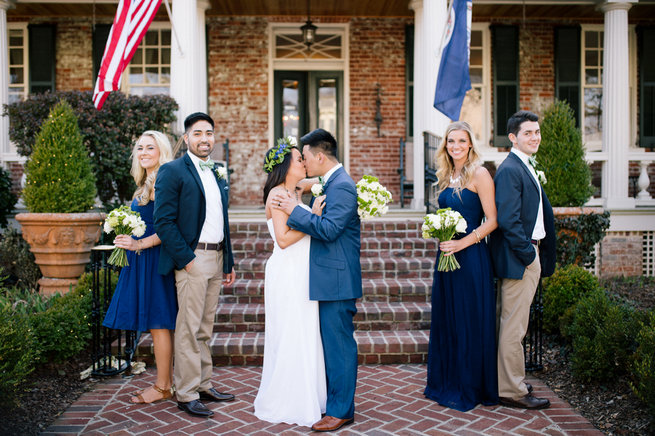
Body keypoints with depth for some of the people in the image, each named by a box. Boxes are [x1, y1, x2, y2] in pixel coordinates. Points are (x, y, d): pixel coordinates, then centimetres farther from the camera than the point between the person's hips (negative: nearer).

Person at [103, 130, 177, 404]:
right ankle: (166, 380, 22)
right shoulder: (146, 183, 17)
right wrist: (128, 240, 10)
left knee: (157, 322, -3)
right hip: (142, 260, 10)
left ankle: (162, 387, 8)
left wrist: (140, 244, -18)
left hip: (154, 258, -10)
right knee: (157, 322, 13)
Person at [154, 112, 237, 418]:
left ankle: (203, 385, 25)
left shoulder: (217, 175, 17)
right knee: (188, 329, -1)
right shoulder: (173, 171, -6)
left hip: (217, 259, 7)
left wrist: (229, 263, 16)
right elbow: (164, 221, -13)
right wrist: (185, 259, -16)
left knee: (205, 328, 15)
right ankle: (186, 394, 8)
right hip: (192, 259, -7)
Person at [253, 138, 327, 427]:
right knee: (290, 338, 0)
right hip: (287, 275, -9)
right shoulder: (277, 194, -12)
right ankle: (284, 406, 16)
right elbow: (283, 239, -20)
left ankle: (304, 398, 26)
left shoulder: (296, 194, 14)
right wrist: (313, 217, -17)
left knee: (305, 336, 13)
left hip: (302, 274, 9)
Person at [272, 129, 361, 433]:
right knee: (332, 342, 17)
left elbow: (328, 229, -23)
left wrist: (295, 210, -18)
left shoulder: (341, 185, -16)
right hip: (330, 278, 10)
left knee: (339, 344, -2)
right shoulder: (332, 183, 16)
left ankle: (341, 410, 8)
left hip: (337, 279, -10)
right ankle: (333, 399, 29)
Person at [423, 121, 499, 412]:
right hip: (447, 255, 7)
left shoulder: (479, 174, -8)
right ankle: (447, 383, 27)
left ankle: (470, 389, 16)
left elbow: (492, 220, -13)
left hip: (471, 257, -7)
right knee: (446, 318, 13)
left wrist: (463, 242, -20)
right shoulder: (447, 177, 13)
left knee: (469, 321, 2)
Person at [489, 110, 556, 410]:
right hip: (519, 258, -10)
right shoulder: (509, 170, -16)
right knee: (514, 326, -2)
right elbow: (508, 220, -22)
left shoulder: (525, 168, 17)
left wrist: (536, 254, 13)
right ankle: (513, 391, 8)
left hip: (529, 254, 10)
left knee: (513, 325, 18)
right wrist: (529, 254, -17)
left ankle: (511, 382, 31)